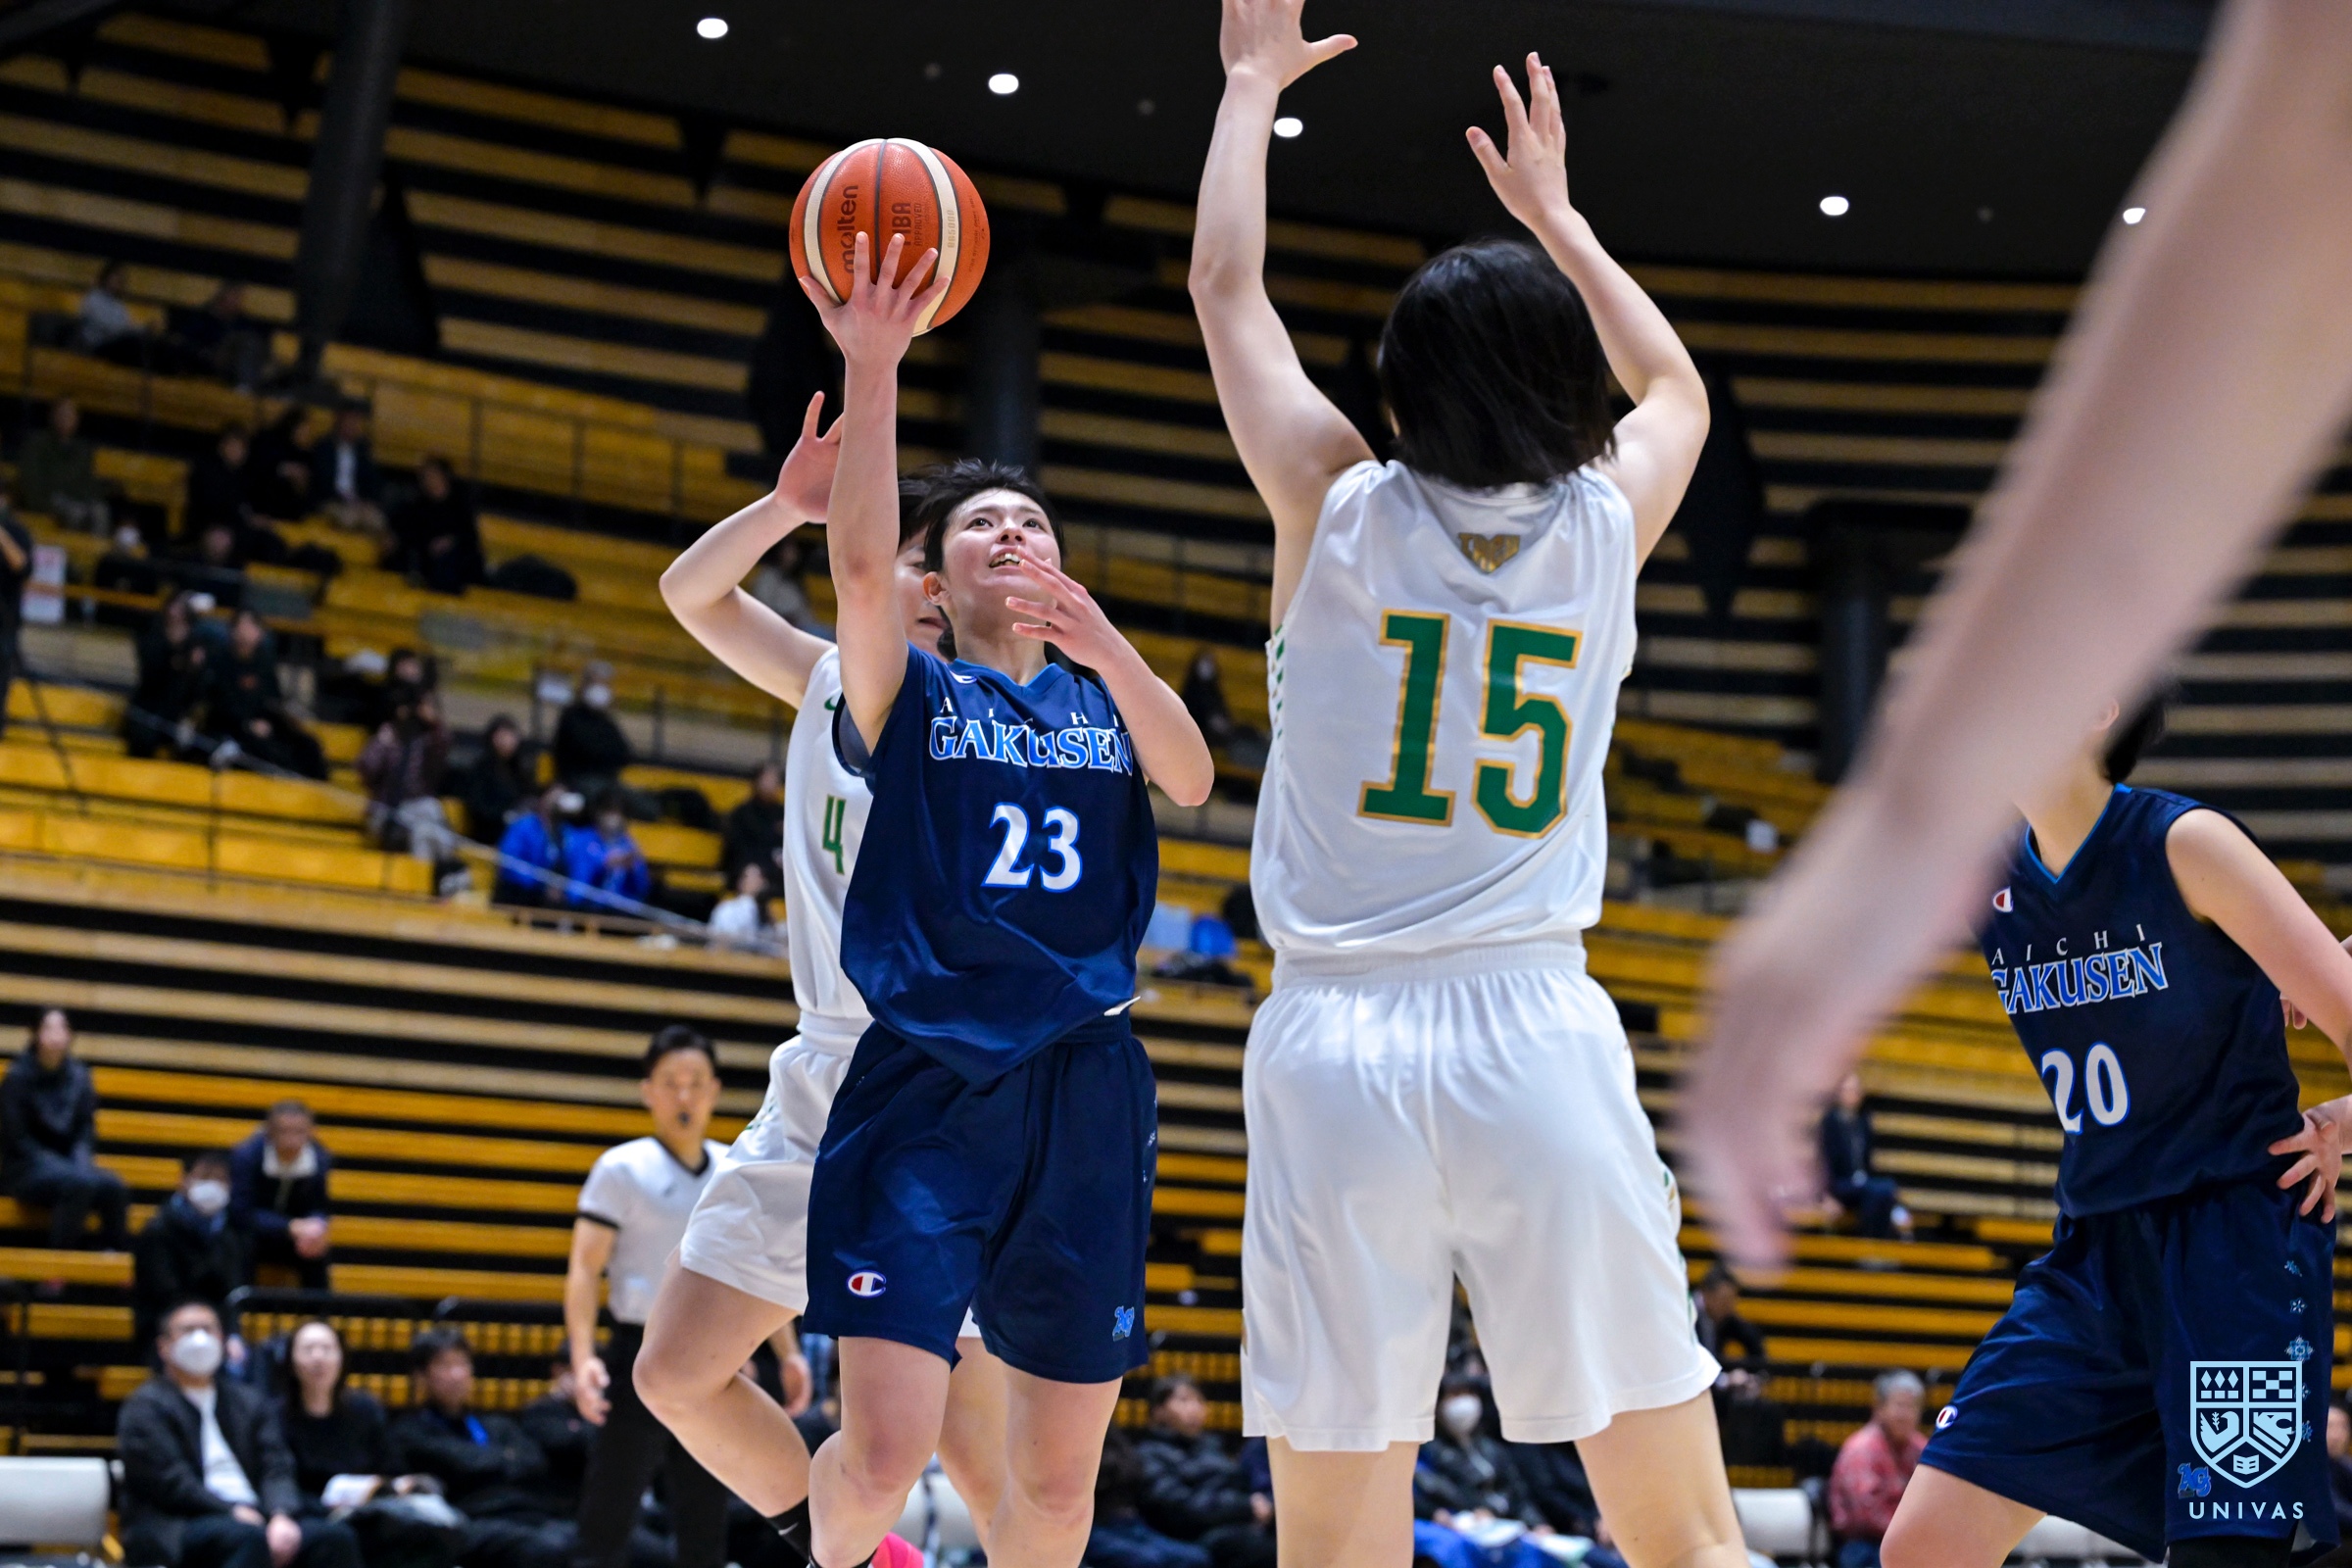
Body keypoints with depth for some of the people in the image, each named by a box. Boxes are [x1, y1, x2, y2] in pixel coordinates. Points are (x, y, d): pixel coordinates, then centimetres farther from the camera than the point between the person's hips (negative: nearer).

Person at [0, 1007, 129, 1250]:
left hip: (70, 1167, 4)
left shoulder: (78, 1075, 5)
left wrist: (82, 1162, -12)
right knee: (80, 1183, -34)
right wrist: (64, 1166, -17)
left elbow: (86, 1130, 9)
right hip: (25, 1170, -4)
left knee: (114, 1186, -26)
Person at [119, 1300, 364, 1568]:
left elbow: (276, 1469, 8)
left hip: (254, 1521, 5)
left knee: (336, 1536, -21)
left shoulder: (250, 1402, 22)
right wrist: (236, 1513, -18)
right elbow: (171, 1482, -7)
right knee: (249, 1538, -38)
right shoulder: (146, 1406, 6)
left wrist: (282, 1516, -14)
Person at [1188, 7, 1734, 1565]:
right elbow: (1676, 385, 33)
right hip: (1540, 1034, 1)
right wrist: (1553, 210, 44)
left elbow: (1227, 288, 21)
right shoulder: (1607, 523, 8)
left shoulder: (1340, 506, 5)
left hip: (1337, 1044, 0)